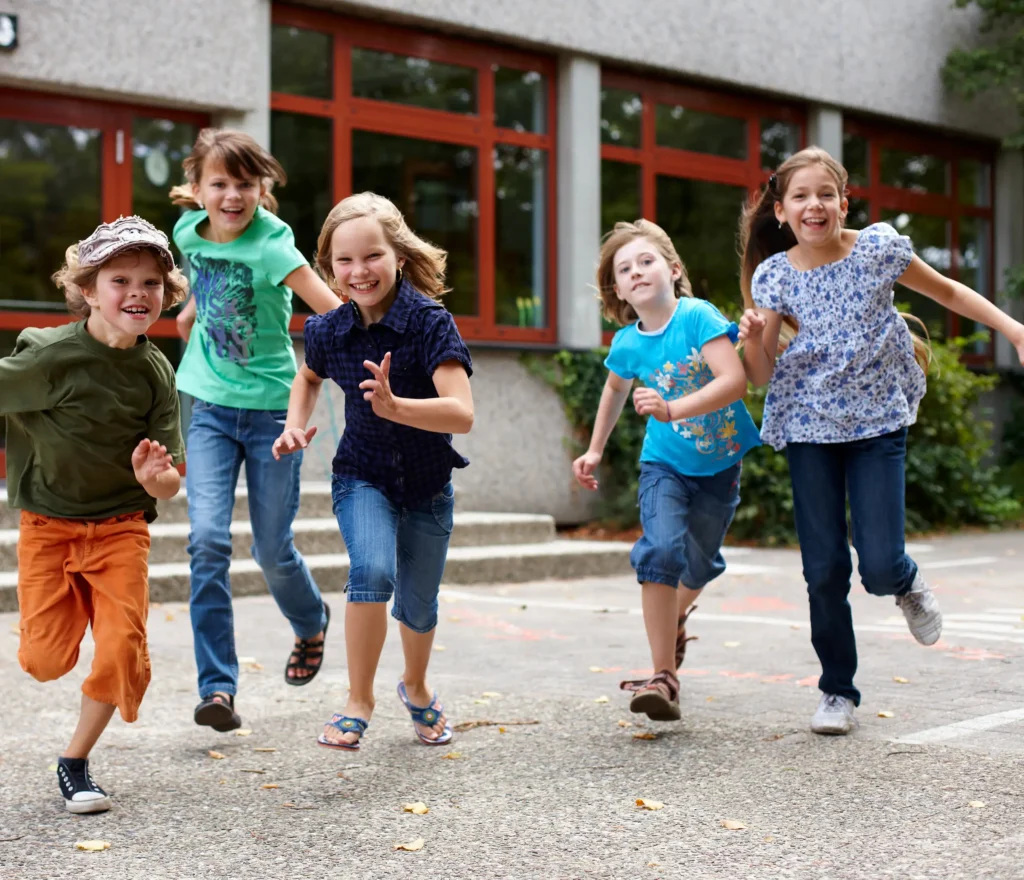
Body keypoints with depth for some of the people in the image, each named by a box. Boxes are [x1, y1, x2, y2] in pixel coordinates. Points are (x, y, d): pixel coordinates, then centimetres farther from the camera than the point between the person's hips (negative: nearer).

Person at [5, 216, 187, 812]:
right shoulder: (50, 355, -17)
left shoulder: (154, 372, -6)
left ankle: (75, 762, 14)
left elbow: (173, 485, -6)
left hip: (121, 527, 2)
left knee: (122, 651, -10)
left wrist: (154, 478, -27)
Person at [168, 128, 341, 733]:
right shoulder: (189, 230, -2)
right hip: (212, 406, 4)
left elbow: (336, 313, -29)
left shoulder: (270, 247, -19)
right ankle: (218, 687, -6)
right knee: (208, 539, -11)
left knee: (273, 549, 4)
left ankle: (312, 624, 39)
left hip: (272, 406, -4)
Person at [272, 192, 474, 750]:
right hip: (361, 476, 1)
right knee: (372, 570, -27)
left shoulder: (429, 321, -23)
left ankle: (415, 687, 46)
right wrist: (295, 425, -3)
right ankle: (359, 700, -8)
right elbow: (309, 377, 15)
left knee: (417, 606, 14)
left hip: (427, 484, -1)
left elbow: (462, 414, -33)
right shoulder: (328, 331, -11)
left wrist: (395, 406, -48)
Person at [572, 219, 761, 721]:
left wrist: (673, 409, -43)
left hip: (719, 463, -1)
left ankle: (675, 615, 52)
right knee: (661, 549, -22)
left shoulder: (698, 316, -21)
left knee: (700, 563, 14)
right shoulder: (627, 344, -8)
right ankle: (663, 678, -18)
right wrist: (595, 450, 17)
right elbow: (616, 388, 16)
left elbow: (734, 380, -32)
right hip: (664, 464, 1)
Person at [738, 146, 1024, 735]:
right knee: (825, 570, 1)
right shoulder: (773, 276, -4)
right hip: (809, 426, 1)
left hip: (878, 420, -1)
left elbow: (949, 292, 8)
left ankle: (907, 582, 28)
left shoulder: (878, 249, -6)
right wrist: (754, 340, -22)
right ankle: (839, 691, 18)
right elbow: (762, 375, -1)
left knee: (880, 569, -10)